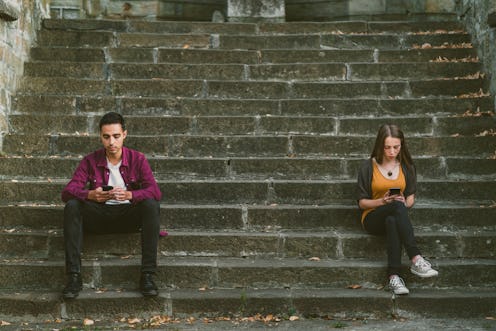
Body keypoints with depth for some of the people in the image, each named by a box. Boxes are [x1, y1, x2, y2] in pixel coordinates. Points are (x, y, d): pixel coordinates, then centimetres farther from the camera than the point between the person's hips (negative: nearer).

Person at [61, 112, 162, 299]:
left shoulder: (137, 159, -3)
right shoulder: (90, 161, -1)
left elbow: (155, 192, -16)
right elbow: (67, 192, -11)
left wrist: (130, 195, -37)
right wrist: (91, 195, -33)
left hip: (128, 216, -1)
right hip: (99, 216, 1)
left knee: (151, 205, -30)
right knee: (72, 206, -26)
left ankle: (147, 275, -30)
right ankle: (74, 277, -28)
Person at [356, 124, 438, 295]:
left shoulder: (406, 166, 10)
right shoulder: (368, 166, 2)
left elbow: (410, 198, 13)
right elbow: (362, 202, 3)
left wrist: (405, 203, -12)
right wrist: (382, 201, -16)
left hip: (395, 218, 2)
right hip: (373, 218, -2)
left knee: (392, 221, -40)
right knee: (397, 206, -39)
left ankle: (394, 277, -51)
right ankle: (416, 259, -50)